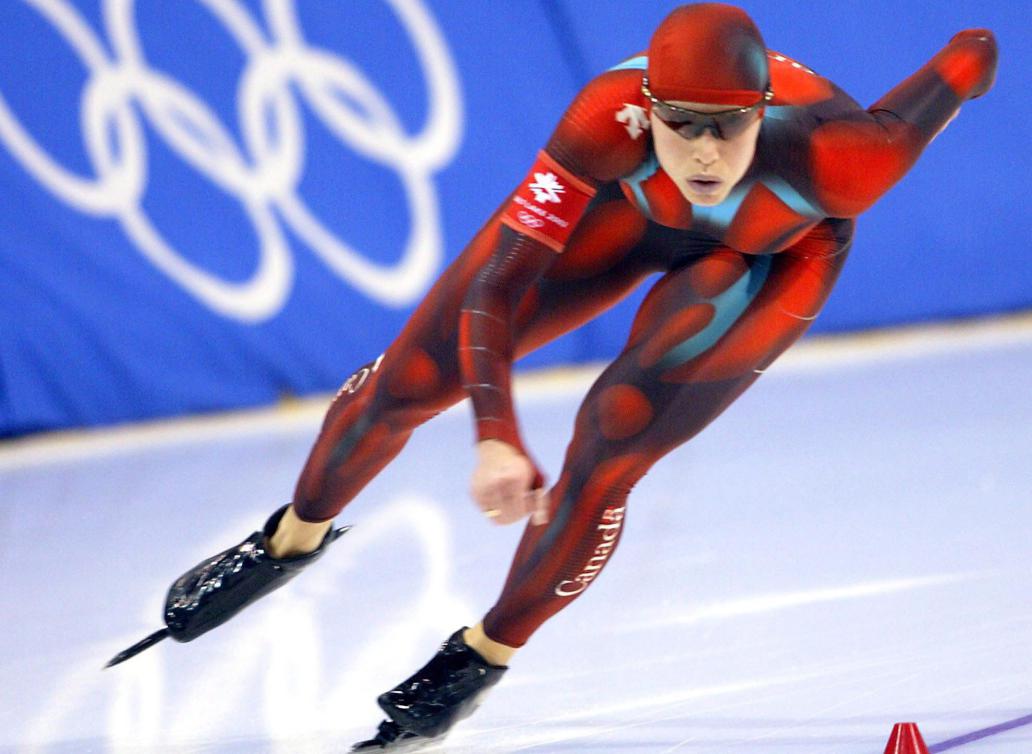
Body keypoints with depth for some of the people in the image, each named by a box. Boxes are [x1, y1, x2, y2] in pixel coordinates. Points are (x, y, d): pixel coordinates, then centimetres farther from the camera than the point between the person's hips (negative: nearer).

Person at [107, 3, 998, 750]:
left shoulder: (836, 156, -44)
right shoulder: (613, 121, -42)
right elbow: (492, 289, -38)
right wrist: (495, 437, -51)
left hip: (776, 253, -1)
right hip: (630, 207, 1)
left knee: (608, 449, -17)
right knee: (416, 374, 3)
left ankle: (485, 657, 11)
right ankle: (293, 540, 35)